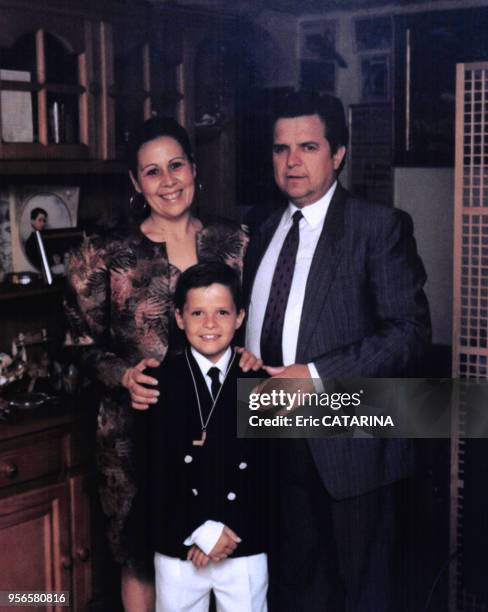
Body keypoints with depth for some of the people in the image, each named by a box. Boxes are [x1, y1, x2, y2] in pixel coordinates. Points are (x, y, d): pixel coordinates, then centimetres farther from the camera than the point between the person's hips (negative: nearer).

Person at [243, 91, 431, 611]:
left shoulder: (380, 227, -7)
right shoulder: (266, 232, 13)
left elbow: (410, 332, -15)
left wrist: (318, 374, -21)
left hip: (349, 443, -6)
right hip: (277, 444, 6)